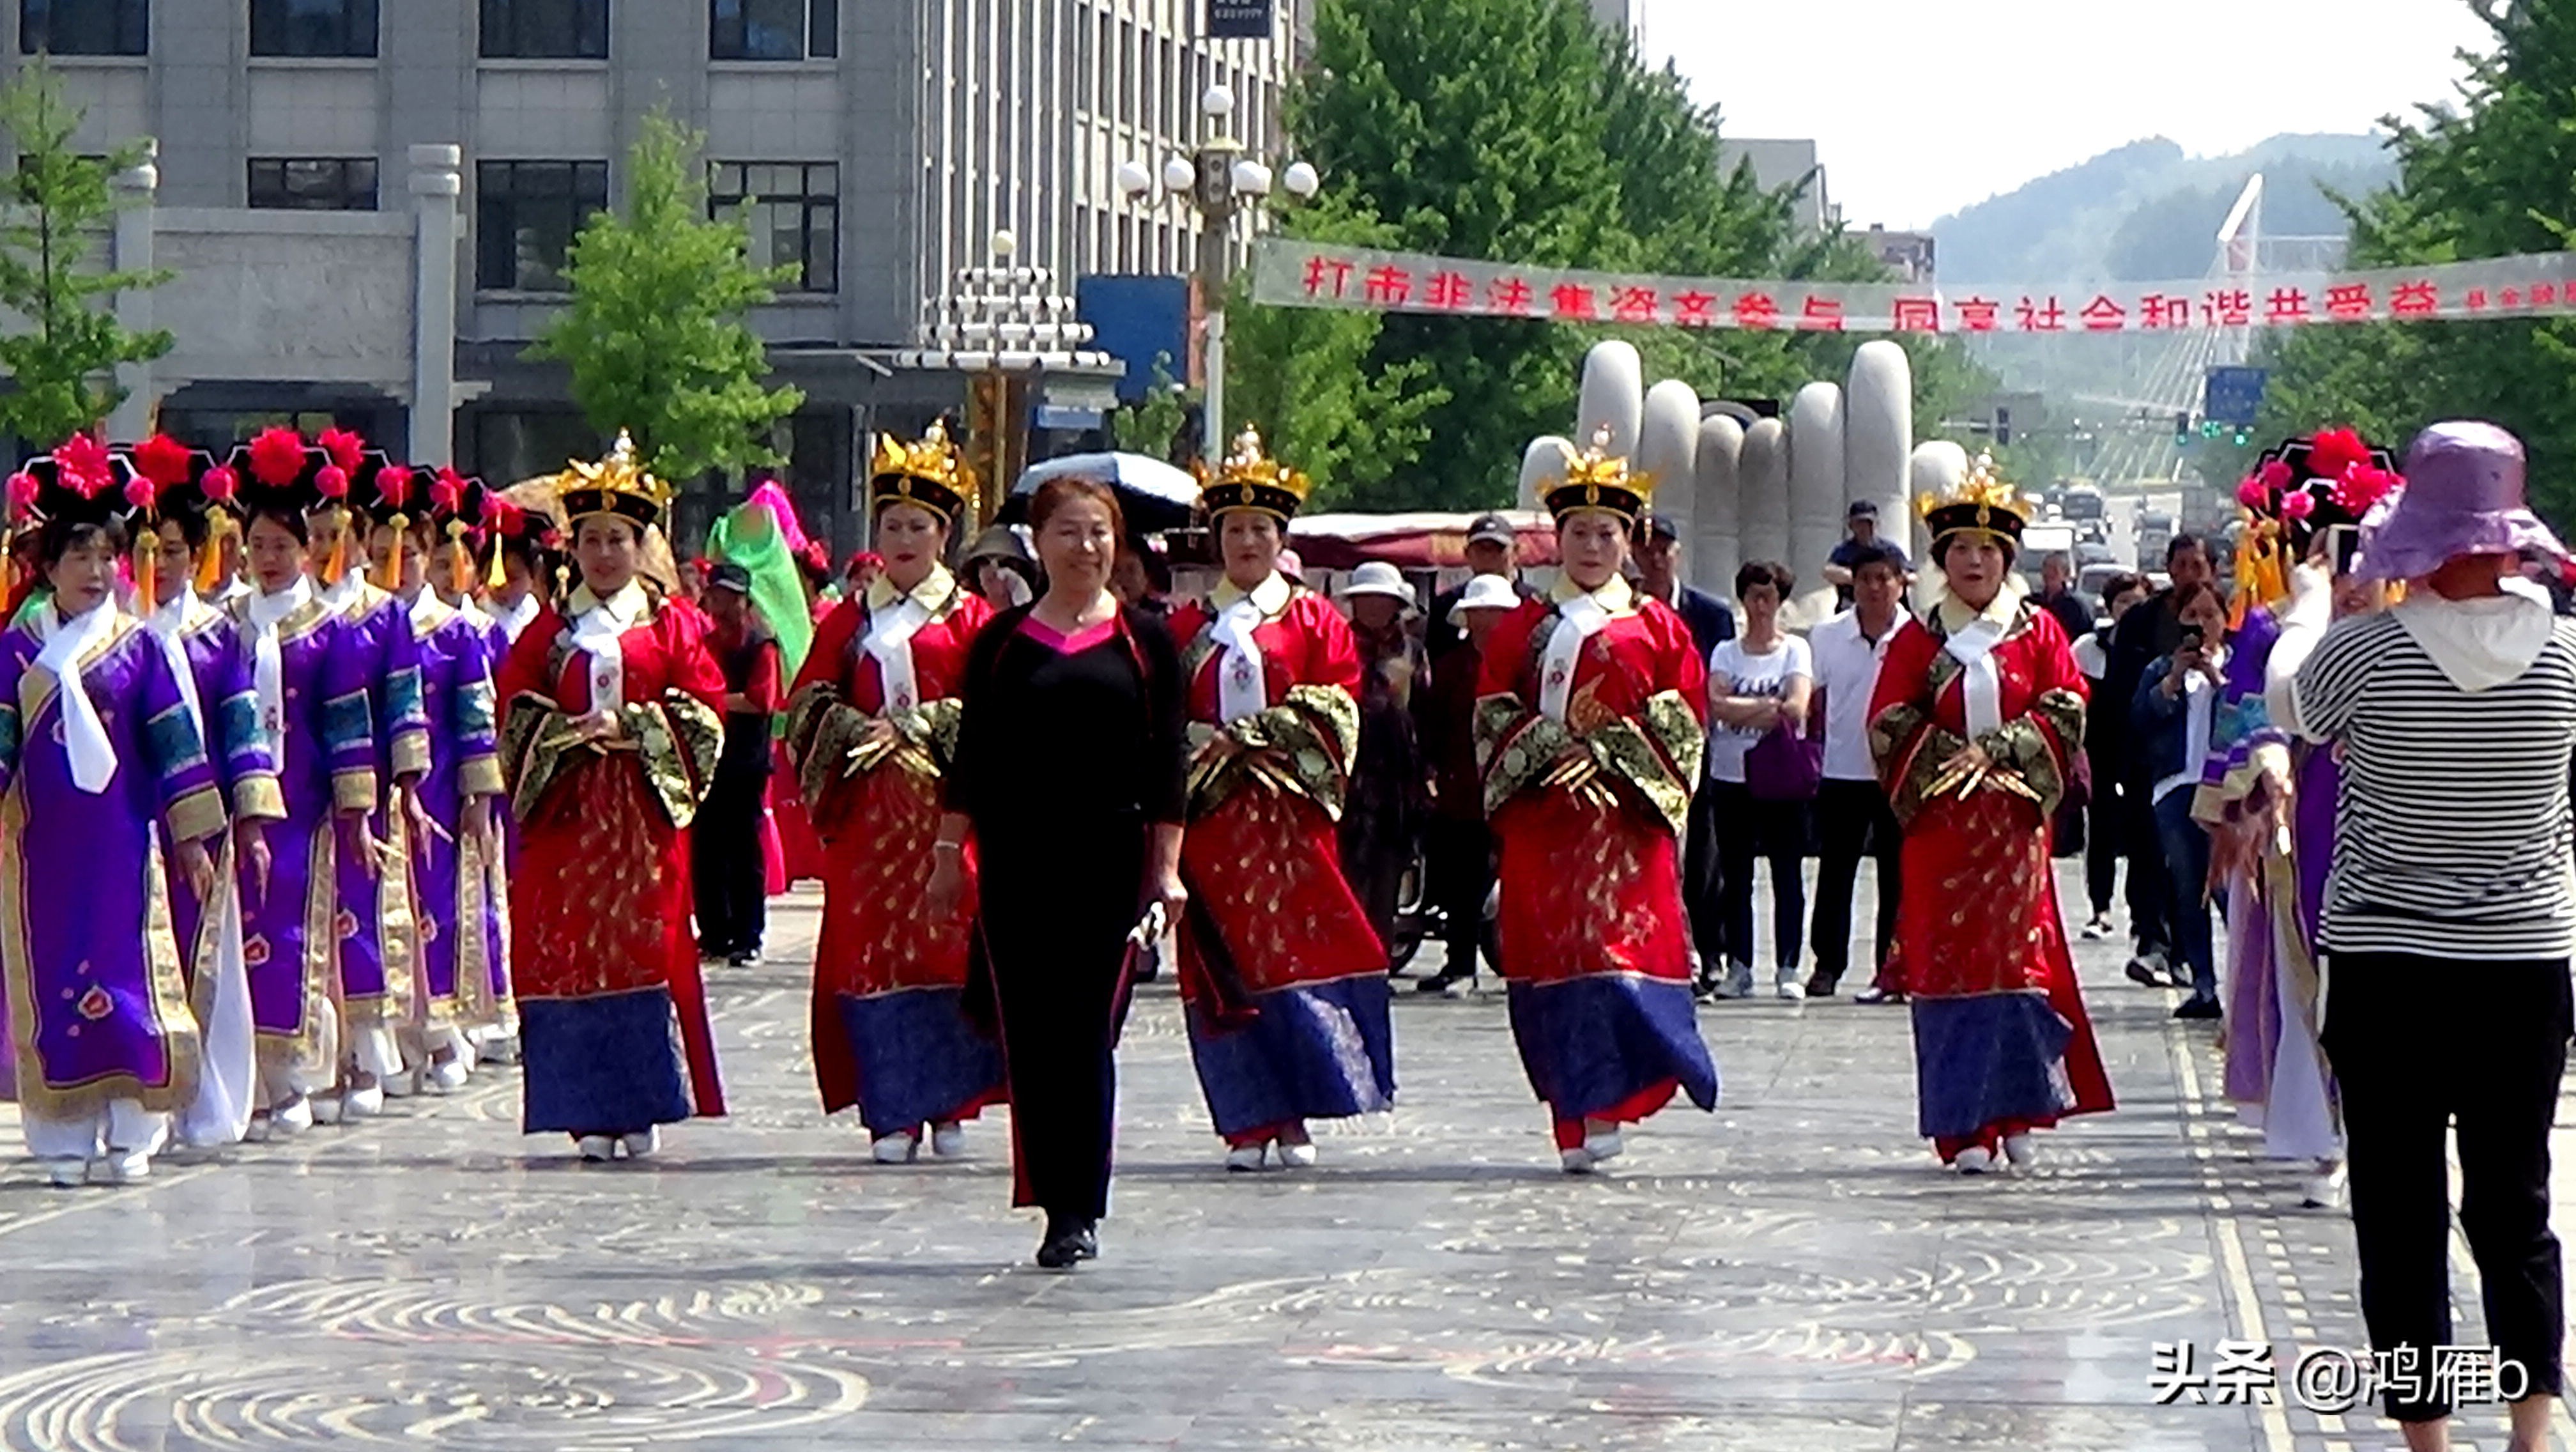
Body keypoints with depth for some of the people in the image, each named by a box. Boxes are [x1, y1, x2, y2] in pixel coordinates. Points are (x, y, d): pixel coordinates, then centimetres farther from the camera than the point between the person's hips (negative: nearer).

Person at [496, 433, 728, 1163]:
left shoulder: (672, 625, 7)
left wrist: (630, 728, -11)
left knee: (646, 948, -5)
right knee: (567, 951, -3)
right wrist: (567, 733, -10)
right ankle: (589, 1117, 0)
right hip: (566, 810, 2)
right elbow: (515, 711, 7)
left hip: (643, 809, -2)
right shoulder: (550, 629, 12)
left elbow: (703, 713, 0)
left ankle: (642, 1111, 0)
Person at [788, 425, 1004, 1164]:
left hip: (942, 798, -2)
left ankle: (948, 1106, 2)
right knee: (870, 949, -2)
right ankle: (892, 1112, 0)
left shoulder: (968, 618, 5)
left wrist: (910, 731, -12)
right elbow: (810, 701, 8)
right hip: (867, 804, 3)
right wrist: (864, 733, -9)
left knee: (946, 942, -4)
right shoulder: (850, 619, 14)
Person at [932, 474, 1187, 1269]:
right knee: (1030, 1032, 1)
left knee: (1088, 1031, -5)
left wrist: (1166, 867, -2)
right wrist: (948, 852, 4)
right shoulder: (1001, 641, 7)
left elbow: (1166, 761, 3)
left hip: (1110, 857, -1)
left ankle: (1079, 1211, -2)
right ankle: (1058, 1205, 9)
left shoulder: (1145, 641, 5)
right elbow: (971, 755, 8)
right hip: (1017, 859, 1)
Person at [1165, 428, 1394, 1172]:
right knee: (1224, 964, -1)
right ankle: (1250, 1123, 3)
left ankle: (1294, 1121, -4)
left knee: (1293, 957, -7)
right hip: (1209, 811, 2)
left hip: (1286, 808, -2)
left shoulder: (1315, 621, 8)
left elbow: (1336, 715, -1)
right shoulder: (1186, 625, 13)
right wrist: (1208, 749, -9)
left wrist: (1264, 743, -11)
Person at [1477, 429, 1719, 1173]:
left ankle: (1607, 1104, -16)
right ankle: (1577, 1118, 3)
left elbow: (1683, 721, 2)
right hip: (1542, 812, 2)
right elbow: (1495, 713, 7)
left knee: (1621, 947, -13)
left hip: (1625, 811, -2)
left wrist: (1606, 758, -9)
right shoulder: (1524, 627, 13)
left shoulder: (1658, 628, 8)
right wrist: (1550, 752, -9)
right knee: (1552, 956, -2)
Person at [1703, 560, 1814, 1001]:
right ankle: (1738, 968, 9)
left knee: (1788, 874, -4)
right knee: (1735, 876, 4)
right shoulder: (1725, 653, 11)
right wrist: (1769, 706, -11)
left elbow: (1796, 709, -9)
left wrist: (1740, 709, -10)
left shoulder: (1795, 650, 5)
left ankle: (1787, 968, -1)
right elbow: (1716, 705, -5)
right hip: (1731, 775, 2)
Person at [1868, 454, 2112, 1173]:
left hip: (2015, 818, 0)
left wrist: (1996, 752, -10)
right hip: (1940, 821, 0)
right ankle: (1966, 1130, -3)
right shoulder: (1918, 639, 9)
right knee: (1950, 964, -4)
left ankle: (2015, 1112, 2)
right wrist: (1952, 757, -10)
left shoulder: (2039, 632, 8)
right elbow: (1889, 725, 3)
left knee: (2017, 956, -6)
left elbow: (2066, 711, 0)